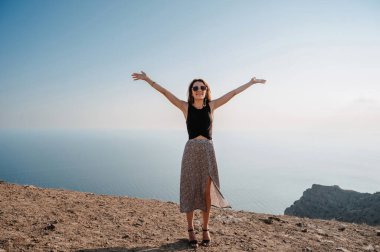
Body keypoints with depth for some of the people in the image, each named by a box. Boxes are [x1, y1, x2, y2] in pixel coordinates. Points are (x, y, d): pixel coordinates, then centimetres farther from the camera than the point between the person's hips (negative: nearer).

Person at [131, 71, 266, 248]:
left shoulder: (211, 105, 6)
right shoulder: (186, 107, 2)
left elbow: (233, 93, 10)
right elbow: (165, 92, 1)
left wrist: (251, 82, 16)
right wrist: (148, 79, -1)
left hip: (208, 150, 1)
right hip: (191, 150, -1)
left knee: (207, 191, 5)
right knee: (190, 190, 4)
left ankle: (205, 229, 21)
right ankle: (190, 230, 18)